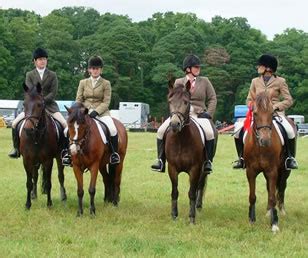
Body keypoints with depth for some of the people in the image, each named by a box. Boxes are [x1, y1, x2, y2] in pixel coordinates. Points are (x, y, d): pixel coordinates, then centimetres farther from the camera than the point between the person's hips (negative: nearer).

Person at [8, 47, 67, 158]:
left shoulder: (52, 75, 5)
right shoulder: (29, 75, 7)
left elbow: (53, 93, -3)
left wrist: (42, 101, -16)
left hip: (49, 104, -1)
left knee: (65, 124, -21)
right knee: (15, 123, -14)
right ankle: (16, 148, 2)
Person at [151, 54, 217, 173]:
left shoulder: (205, 81, 11)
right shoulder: (178, 82, 11)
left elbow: (213, 98, 8)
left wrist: (209, 113, -6)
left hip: (199, 114, -1)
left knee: (209, 132, -32)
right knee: (161, 131, -20)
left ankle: (208, 162, -17)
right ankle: (161, 161, -10)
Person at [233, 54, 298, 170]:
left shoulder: (280, 81, 3)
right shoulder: (255, 81, 13)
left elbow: (289, 100, 1)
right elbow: (249, 99, 18)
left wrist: (276, 106, -15)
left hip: (276, 112, -3)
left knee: (289, 131, -31)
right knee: (239, 130, -18)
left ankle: (291, 158, -11)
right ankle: (241, 158, -2)